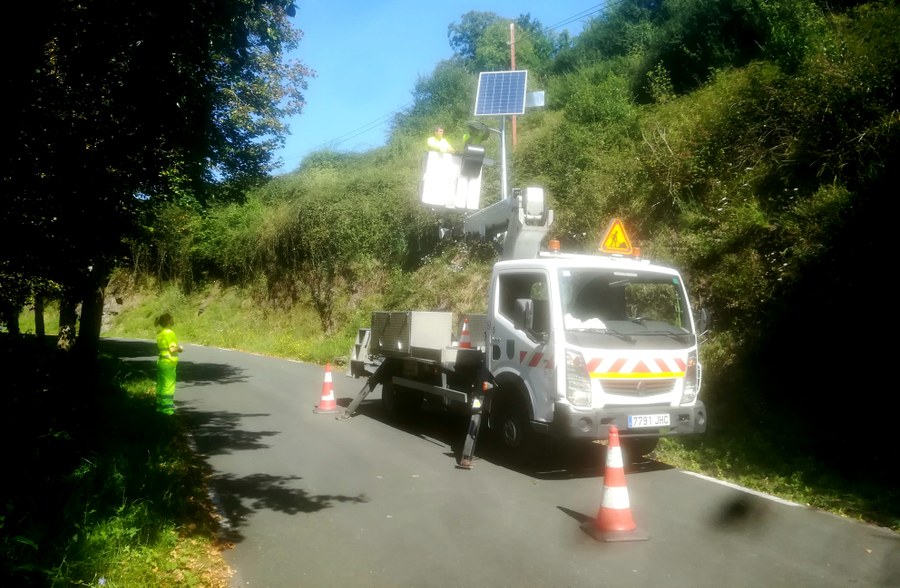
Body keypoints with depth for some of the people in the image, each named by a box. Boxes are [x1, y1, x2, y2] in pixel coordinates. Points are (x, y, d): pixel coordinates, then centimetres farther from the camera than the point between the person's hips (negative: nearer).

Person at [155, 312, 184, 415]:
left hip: (161, 361, 9)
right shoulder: (169, 333, -17)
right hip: (168, 363, -9)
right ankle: (167, 408, -1)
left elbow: (159, 348, 15)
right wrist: (179, 348, -2)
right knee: (168, 385, -4)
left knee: (161, 384, 15)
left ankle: (160, 405, 23)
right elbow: (172, 349, -21)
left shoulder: (160, 334, 10)